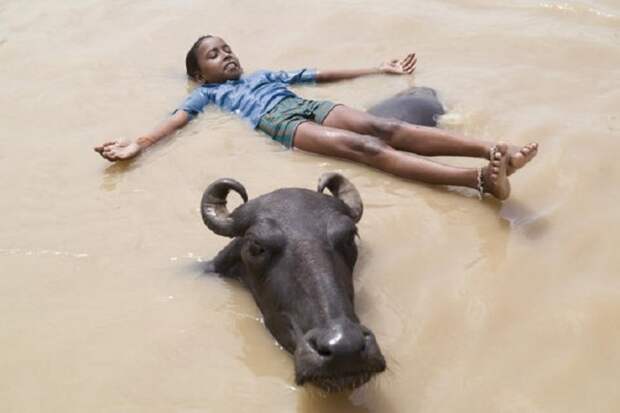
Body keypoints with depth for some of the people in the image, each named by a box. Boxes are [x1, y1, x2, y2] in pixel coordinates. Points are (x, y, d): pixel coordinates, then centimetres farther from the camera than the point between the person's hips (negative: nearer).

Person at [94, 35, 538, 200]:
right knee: (367, 147, -29)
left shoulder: (264, 74, 38)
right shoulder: (209, 93, 26)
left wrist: (381, 70, 36)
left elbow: (325, 74, 37)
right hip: (282, 122, -5)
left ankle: (493, 150, -43)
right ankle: (479, 178, -49)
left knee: (385, 127, -24)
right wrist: (137, 145, -12)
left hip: (313, 106, 5)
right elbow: (177, 119, 8)